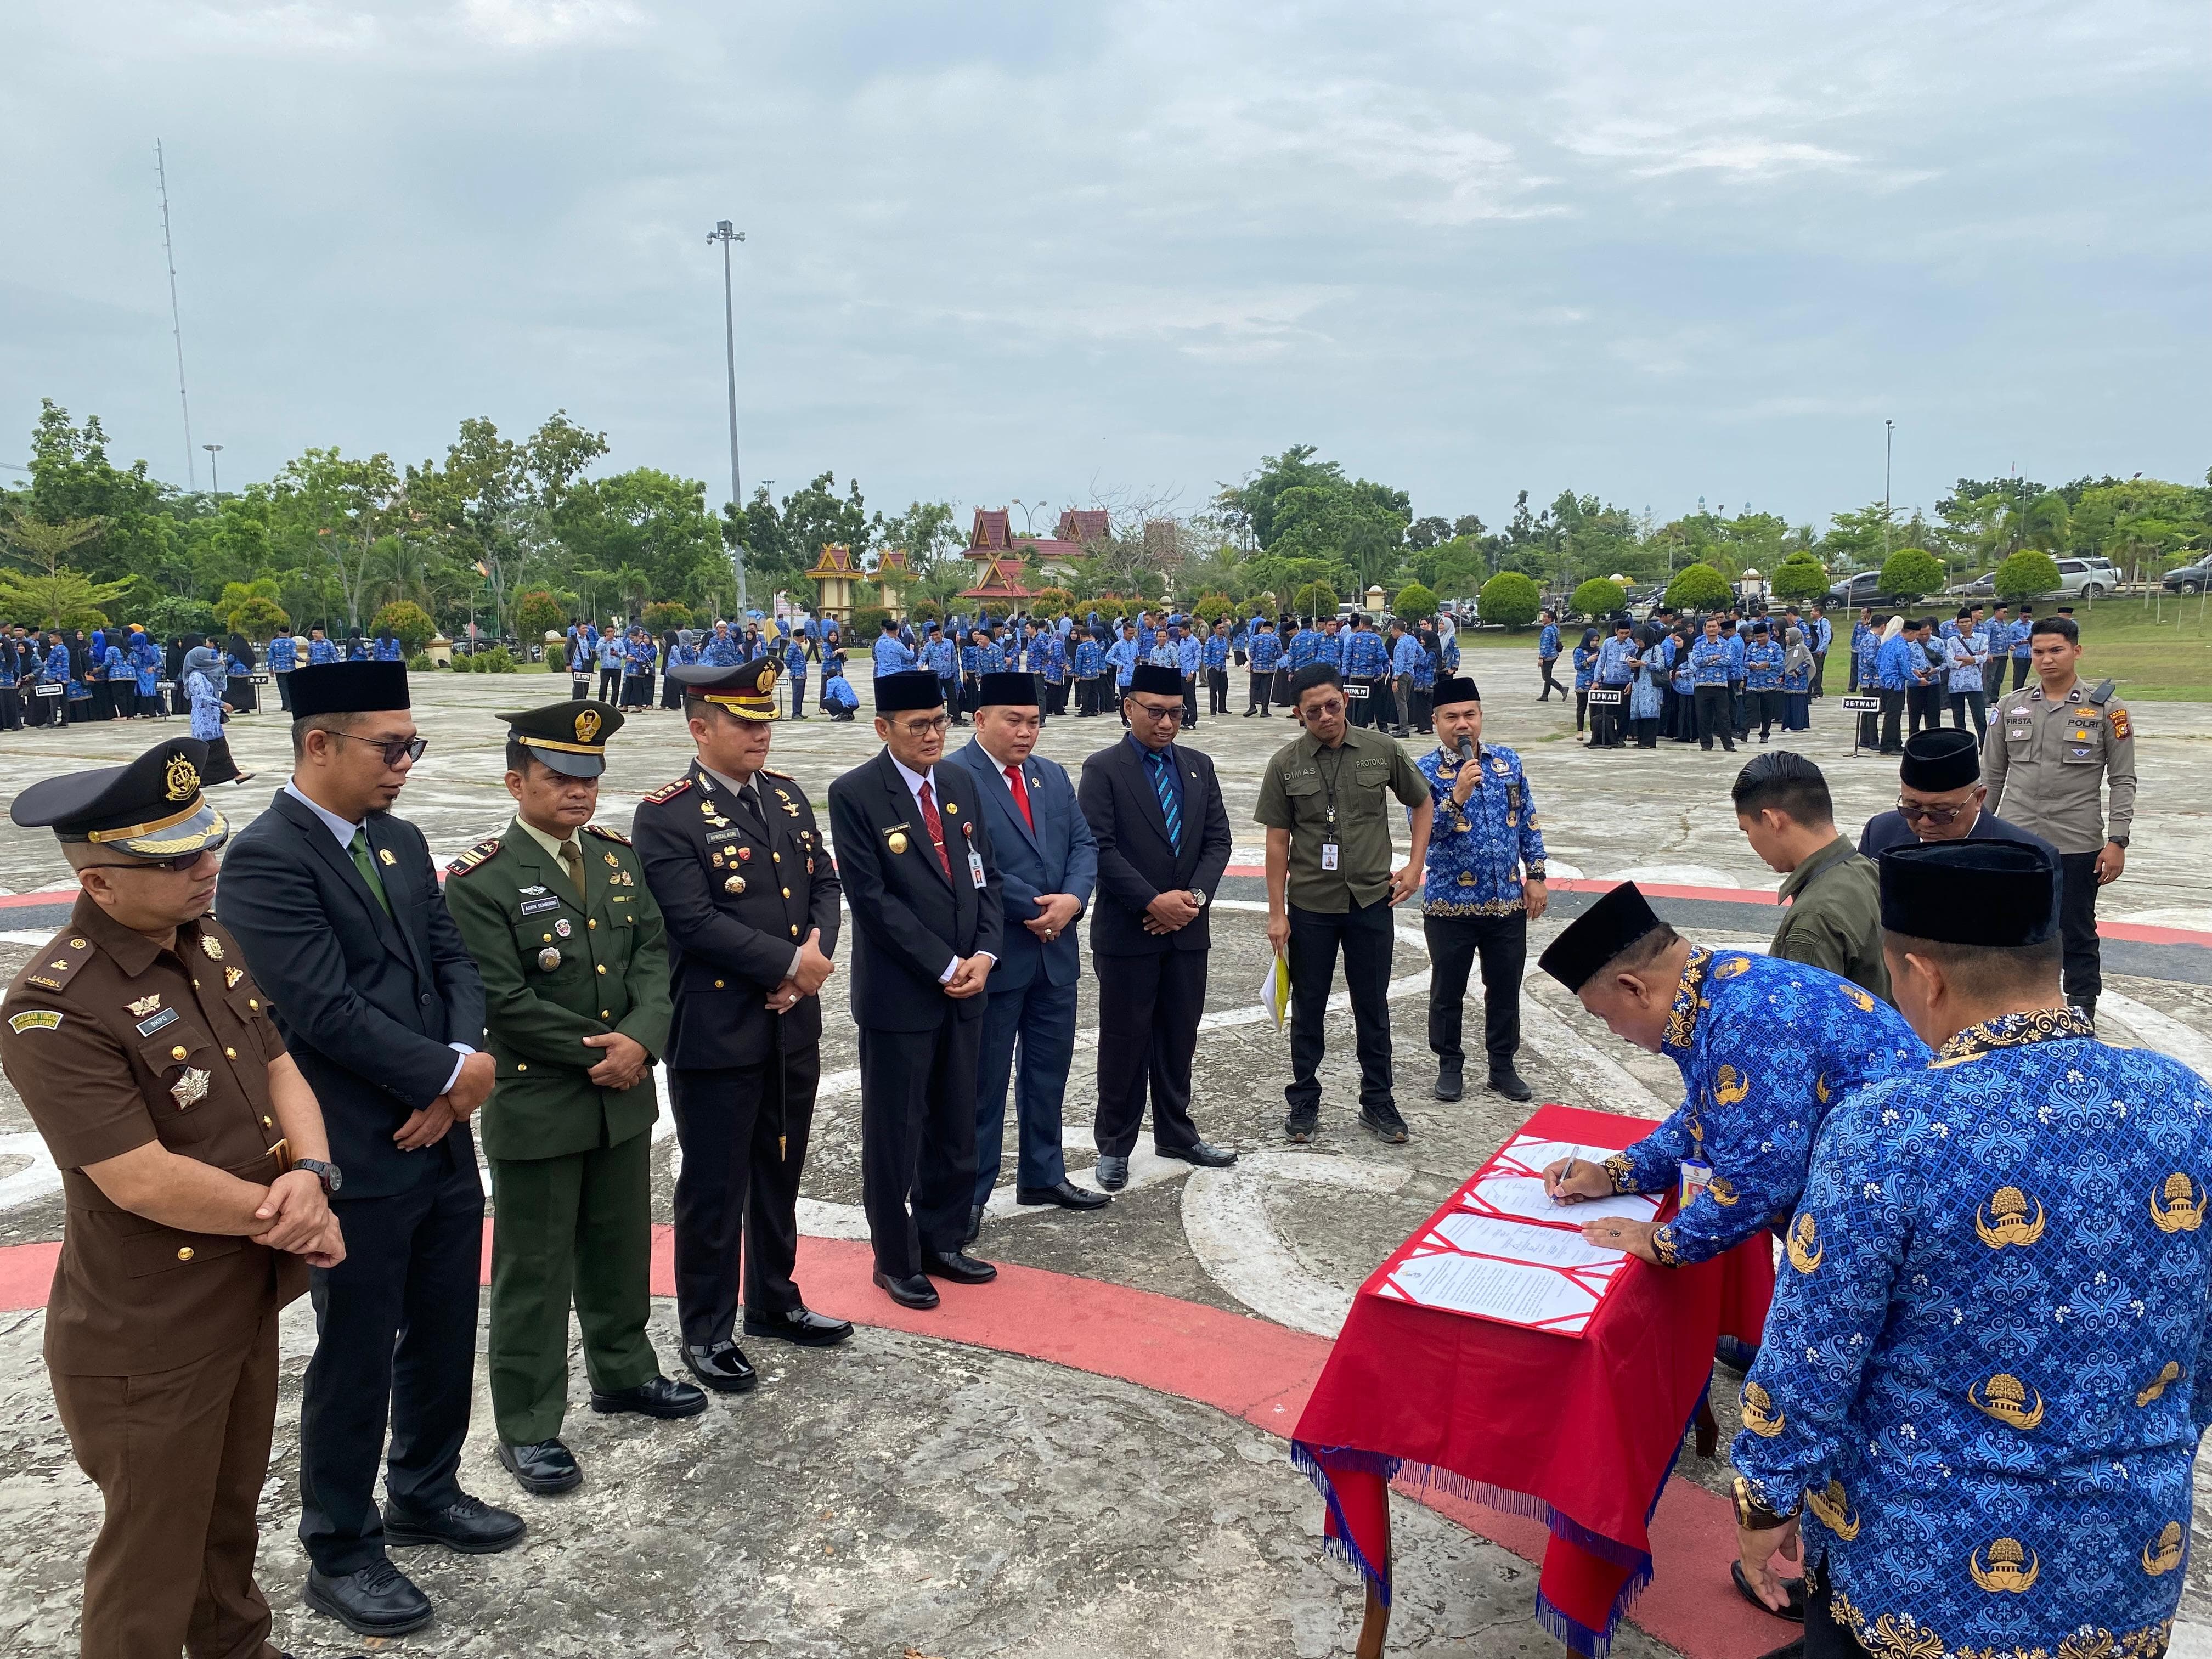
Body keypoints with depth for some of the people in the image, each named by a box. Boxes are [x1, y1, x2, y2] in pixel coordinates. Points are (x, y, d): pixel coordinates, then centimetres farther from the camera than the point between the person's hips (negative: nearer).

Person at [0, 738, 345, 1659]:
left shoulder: (211, 942, 0)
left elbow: (278, 1068, 3)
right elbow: (144, 1180, -27)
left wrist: (310, 1174, -16)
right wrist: (287, 1217, -15)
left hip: (249, 1302, 8)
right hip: (149, 1344, -7)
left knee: (231, 1515, 27)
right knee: (152, 1562, 13)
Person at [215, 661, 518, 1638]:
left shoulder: (401, 842, 8)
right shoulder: (264, 859, -17)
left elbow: (451, 964, 7)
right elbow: (328, 1010, -23)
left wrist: (456, 1078, -9)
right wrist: (455, 1072, -15)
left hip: (443, 1142, 7)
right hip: (357, 1160, -7)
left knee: (445, 1336, 19)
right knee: (357, 1360, 8)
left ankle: (426, 1495, 41)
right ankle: (339, 1552, 28)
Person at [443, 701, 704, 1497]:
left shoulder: (619, 857, 6)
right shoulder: (481, 880, -14)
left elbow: (653, 953, 1)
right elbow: (505, 1001, -18)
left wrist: (640, 1040, -16)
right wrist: (600, 1055, -15)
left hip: (625, 1096, 6)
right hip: (537, 1106, -6)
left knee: (620, 1246, 21)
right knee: (534, 1271, 7)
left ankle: (623, 1372, 40)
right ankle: (527, 1427, 21)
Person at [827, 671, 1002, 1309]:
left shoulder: (958, 785, 9)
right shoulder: (855, 794, -11)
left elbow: (985, 876, 10)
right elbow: (872, 897, -15)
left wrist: (984, 955, -6)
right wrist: (944, 966, -15)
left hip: (964, 990, 6)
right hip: (898, 995, -6)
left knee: (955, 1128, 14)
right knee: (894, 1133, 7)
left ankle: (942, 1241, 30)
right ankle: (895, 1259, 22)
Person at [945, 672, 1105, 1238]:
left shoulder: (1053, 776, 12)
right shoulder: (953, 776, -12)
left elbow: (1084, 844, 7)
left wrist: (1071, 901, -12)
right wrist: (1033, 909, -17)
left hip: (1056, 950, 7)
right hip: (994, 955, -7)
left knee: (1049, 1071, 17)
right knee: (984, 1080, 4)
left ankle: (1043, 1175, 32)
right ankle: (970, 1193, 17)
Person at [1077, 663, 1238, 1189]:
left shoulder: (1199, 766, 9)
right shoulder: (1102, 769, -6)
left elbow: (1217, 841, 6)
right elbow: (1099, 848, -13)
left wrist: (1195, 896, -10)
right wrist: (1153, 902, -18)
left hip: (1188, 929, 5)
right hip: (1127, 931, -4)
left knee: (1179, 1038, 14)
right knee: (1125, 1042, 4)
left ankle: (1176, 1135, 28)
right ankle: (1114, 1145, 17)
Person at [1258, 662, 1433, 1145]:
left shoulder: (1381, 751, -3)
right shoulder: (1285, 764, -5)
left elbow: (1422, 804, 11)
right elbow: (1278, 840, -2)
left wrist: (1415, 865, 2)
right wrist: (1277, 913, -4)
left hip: (1371, 901, 1)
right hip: (1310, 906, 0)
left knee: (1373, 1009, 11)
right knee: (1308, 1010, 11)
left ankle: (1377, 1101, 25)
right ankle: (1304, 1101, 25)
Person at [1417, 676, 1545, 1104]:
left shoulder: (1508, 761, 4)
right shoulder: (1426, 771, -9)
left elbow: (1528, 822, 10)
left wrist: (1535, 876, 6)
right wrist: (1458, 796, -33)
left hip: (1507, 901, 3)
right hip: (1450, 904, -3)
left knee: (1505, 989, 12)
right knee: (1448, 990, 9)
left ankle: (1503, 1066, 27)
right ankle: (1450, 1065, 26)